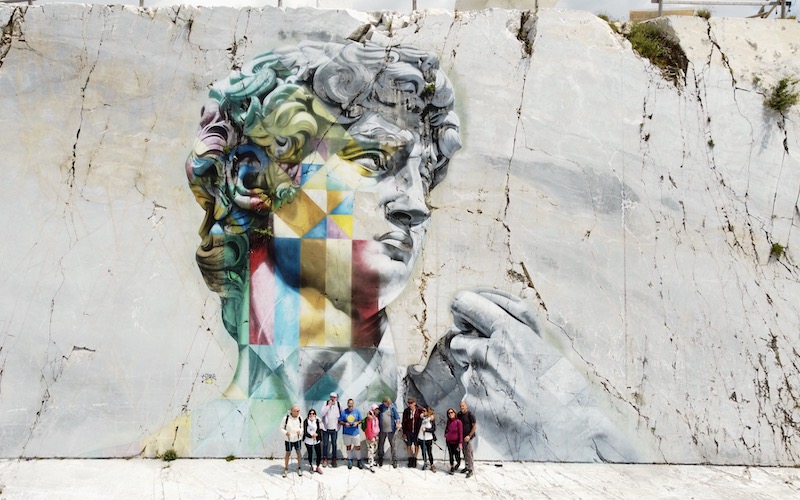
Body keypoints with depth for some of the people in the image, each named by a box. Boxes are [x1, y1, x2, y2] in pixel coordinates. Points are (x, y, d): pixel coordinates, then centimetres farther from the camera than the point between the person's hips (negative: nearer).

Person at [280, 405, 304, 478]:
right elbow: (281, 428, -7)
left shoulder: (300, 418, -8)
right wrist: (285, 432, -26)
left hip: (297, 438, 2)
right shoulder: (286, 418, -17)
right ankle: (286, 469, 24)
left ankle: (299, 468, 26)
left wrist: (300, 431, -16)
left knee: (298, 452, 9)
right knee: (288, 453, 8)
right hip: (288, 439, -2)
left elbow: (302, 427, 5)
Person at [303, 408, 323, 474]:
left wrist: (316, 434, -18)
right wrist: (311, 436, -21)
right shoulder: (306, 421, -6)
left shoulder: (318, 421, 2)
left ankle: (318, 467, 20)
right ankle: (310, 465, 32)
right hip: (308, 441, -2)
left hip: (317, 441, 2)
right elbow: (305, 432, -9)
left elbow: (320, 430, 1)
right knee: (310, 454, 5)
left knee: (319, 454, -1)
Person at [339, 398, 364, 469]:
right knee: (348, 446, 12)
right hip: (346, 433, 0)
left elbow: (360, 420, 5)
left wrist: (357, 423, -16)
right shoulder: (344, 412, -8)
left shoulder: (357, 411, -4)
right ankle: (350, 460, 28)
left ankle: (359, 460, 21)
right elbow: (340, 421, -2)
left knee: (357, 447, 4)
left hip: (355, 432, 0)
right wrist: (344, 423, -20)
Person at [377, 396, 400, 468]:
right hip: (382, 430, 2)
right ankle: (380, 460, 26)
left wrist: (398, 422, -23)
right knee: (381, 444, 11)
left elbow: (397, 415, -5)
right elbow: (377, 418, 5)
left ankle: (394, 461, 7)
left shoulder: (392, 407, -4)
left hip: (391, 430, -2)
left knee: (392, 445, 0)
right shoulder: (380, 408, 0)